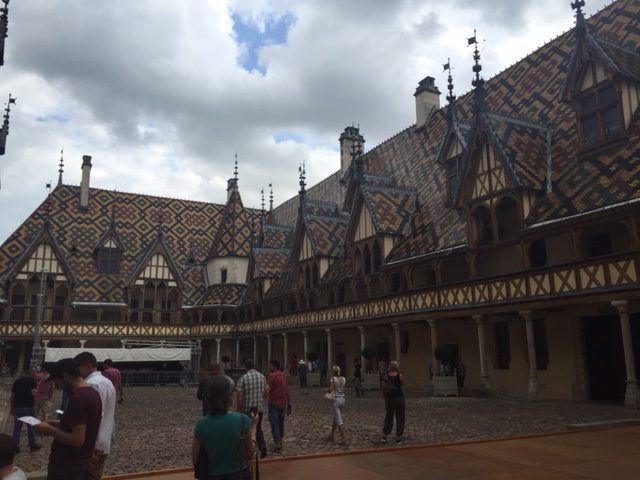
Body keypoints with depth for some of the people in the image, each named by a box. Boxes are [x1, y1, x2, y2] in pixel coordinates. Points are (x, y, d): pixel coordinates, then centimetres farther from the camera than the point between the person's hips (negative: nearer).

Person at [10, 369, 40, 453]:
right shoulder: (32, 380, -3)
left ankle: (15, 447, 10)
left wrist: (12, 408, 20)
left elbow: (12, 396, 14)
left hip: (17, 407, 5)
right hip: (28, 407, -5)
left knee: (17, 427, 10)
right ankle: (32, 445, 16)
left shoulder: (17, 381, 13)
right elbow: (33, 393, -15)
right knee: (31, 427, 7)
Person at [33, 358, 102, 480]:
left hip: (66, 467, -9)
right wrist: (58, 424, 10)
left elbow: (77, 440, -26)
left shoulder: (77, 398, -24)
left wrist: (50, 430, -16)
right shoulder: (93, 393, 6)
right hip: (78, 463, 9)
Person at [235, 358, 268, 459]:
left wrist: (239, 409, -5)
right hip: (260, 408, 4)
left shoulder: (243, 378, -11)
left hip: (247, 409, -4)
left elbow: (240, 395, -13)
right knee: (258, 428, 19)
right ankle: (263, 448, 5)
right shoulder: (262, 376, 2)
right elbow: (267, 392, 6)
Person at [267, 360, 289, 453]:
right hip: (283, 403, 7)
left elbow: (268, 389, -18)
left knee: (274, 423, -5)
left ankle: (277, 444, -10)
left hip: (274, 403, -7)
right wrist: (288, 402, 23)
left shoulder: (272, 376, -12)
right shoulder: (284, 376, 10)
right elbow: (287, 390, 16)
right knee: (281, 422, 19)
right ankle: (280, 440, 30)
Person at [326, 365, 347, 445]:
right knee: (335, 418, 19)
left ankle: (343, 438, -11)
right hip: (342, 399, 6)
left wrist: (327, 390, 3)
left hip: (336, 400, -6)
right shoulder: (344, 379, 4)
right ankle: (331, 436, 29)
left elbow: (330, 390, -17)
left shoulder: (332, 379, -11)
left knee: (339, 420, -5)